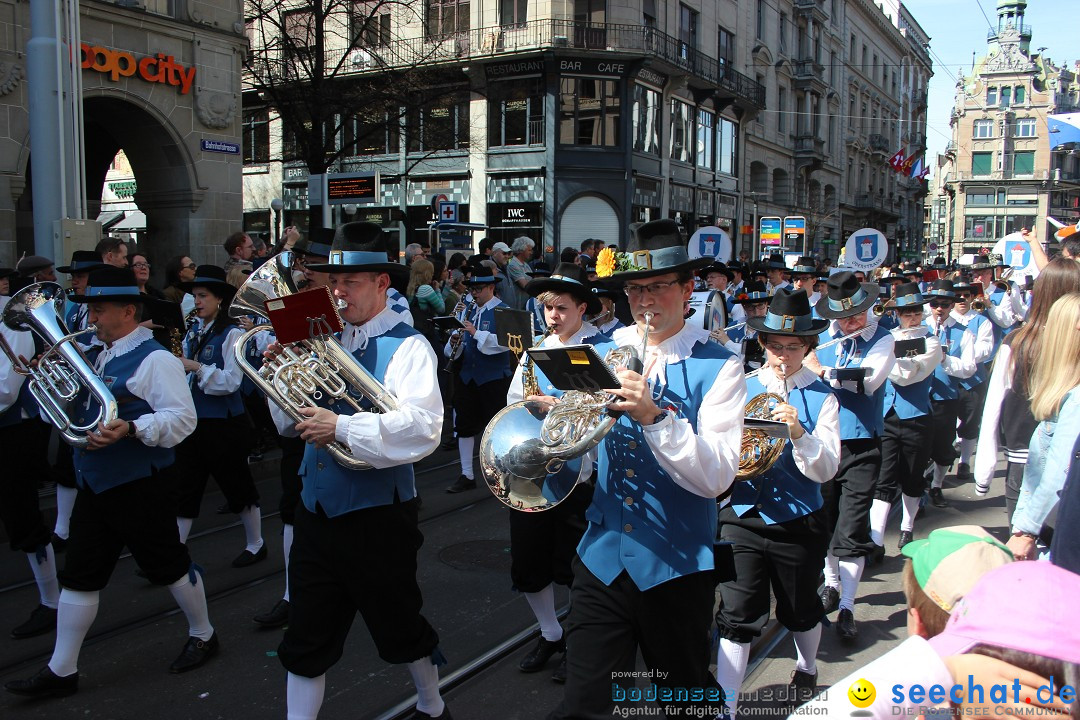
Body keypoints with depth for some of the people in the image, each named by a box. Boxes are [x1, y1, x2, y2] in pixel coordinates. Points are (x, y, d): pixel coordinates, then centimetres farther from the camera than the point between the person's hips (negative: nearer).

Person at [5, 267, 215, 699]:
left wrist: (130, 429, -32)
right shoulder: (93, 357, 12)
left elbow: (182, 418, -20)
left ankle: (202, 635, 28)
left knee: (169, 566, 7)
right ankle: (61, 670, 21)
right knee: (79, 576, 11)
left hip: (137, 485, -8)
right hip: (93, 484, 8)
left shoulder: (153, 359, -13)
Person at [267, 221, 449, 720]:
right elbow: (290, 423, 11)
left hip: (377, 515, -5)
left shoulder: (406, 346, -12)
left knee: (399, 625, 15)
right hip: (317, 511, 5)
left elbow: (423, 427, -27)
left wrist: (343, 427, -31)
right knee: (306, 637, 13)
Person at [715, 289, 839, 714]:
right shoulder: (741, 388, 1)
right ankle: (727, 704, 7)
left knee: (801, 611, 19)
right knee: (737, 615, -4)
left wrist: (799, 433, -27)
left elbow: (825, 471, -11)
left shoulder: (822, 397, -3)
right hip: (743, 518, 0)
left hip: (798, 523, 0)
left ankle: (807, 670, 47)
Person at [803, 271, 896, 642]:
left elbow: (869, 379, -20)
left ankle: (846, 607, 3)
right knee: (824, 520, 14)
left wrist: (823, 371, -15)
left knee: (852, 530, -5)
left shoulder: (883, 340, -4)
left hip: (861, 446, -4)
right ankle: (831, 584, 35)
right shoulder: (821, 338, 7)